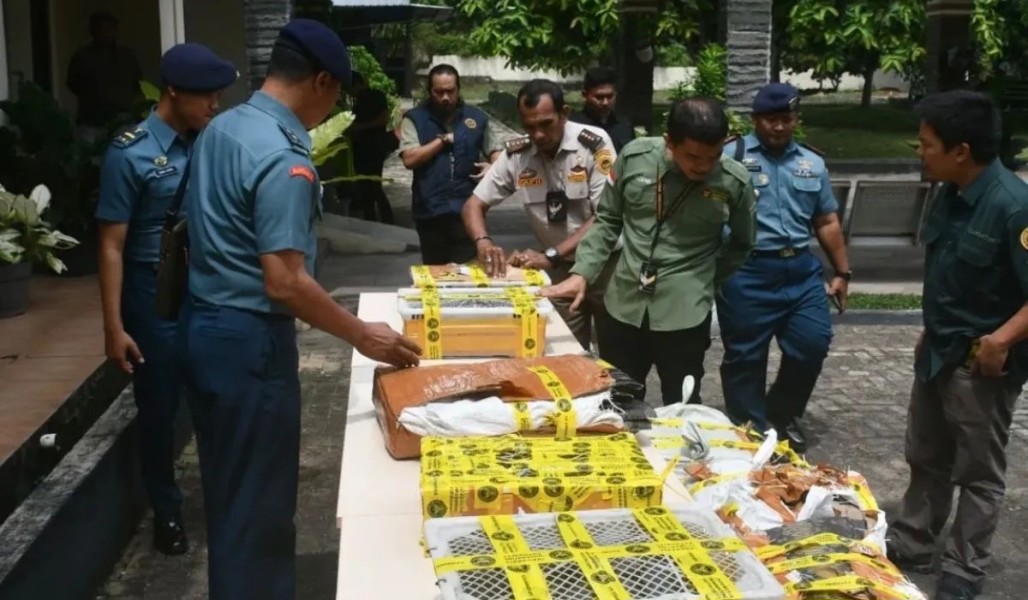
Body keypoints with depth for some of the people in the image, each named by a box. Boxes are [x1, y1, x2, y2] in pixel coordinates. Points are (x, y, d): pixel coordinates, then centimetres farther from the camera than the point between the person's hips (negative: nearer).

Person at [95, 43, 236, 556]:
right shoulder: (130, 154, -13)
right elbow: (112, 246, -12)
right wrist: (114, 327, -14)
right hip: (156, 298, -4)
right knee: (159, 409, 9)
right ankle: (166, 511, 27)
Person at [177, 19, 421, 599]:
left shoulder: (221, 127, 7)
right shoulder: (283, 159, -22)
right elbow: (284, 283, -25)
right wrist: (362, 335, -15)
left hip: (204, 324, 10)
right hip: (249, 339, -10)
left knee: (229, 490, 22)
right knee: (258, 501, 5)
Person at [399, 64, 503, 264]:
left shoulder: (477, 117, 8)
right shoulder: (414, 119, 2)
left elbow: (495, 151, 14)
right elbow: (410, 159, -10)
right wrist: (443, 139, -8)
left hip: (467, 209, 0)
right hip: (430, 210, 0)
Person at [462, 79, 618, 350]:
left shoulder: (594, 143, -18)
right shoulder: (515, 155, -7)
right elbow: (474, 204, -1)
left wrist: (550, 256, -29)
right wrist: (483, 242, -24)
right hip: (561, 269, 3)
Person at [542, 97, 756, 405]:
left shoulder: (735, 182, -8)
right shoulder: (634, 156, -7)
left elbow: (740, 245, 9)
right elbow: (607, 221, 5)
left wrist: (704, 281, 2)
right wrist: (582, 273, -4)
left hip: (684, 314, -2)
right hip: (624, 306, 2)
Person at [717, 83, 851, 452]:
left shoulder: (812, 163, 14)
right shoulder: (731, 156, -2)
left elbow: (827, 222, 19)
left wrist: (842, 272, 17)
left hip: (801, 270, 5)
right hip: (746, 273, -4)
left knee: (812, 345, 3)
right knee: (745, 357, 3)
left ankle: (783, 415, 27)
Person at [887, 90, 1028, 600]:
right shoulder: (949, 196, 1)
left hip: (982, 361, -8)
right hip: (938, 352, 8)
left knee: (978, 474, 9)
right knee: (926, 460, 20)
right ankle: (909, 547, 36)